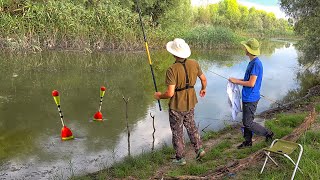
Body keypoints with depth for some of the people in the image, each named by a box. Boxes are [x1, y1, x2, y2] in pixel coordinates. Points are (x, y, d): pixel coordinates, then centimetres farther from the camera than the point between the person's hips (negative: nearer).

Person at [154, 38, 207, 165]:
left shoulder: (172, 70, -26)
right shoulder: (194, 64, -9)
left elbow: (170, 93, -28)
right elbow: (204, 79, 5)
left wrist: (159, 96, -7)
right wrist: (203, 89, 26)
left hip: (176, 106, -5)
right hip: (190, 103, 5)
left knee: (177, 131, 13)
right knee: (191, 126, 28)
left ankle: (180, 158, 25)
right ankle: (199, 149, 26)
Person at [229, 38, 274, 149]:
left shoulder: (256, 64, -22)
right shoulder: (252, 62, 9)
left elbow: (251, 83, -24)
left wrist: (236, 81, -15)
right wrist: (238, 80, 8)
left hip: (251, 99, -10)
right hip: (247, 97, 10)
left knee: (248, 123, -1)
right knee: (246, 121, 17)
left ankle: (268, 134, 12)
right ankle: (248, 141, 29)